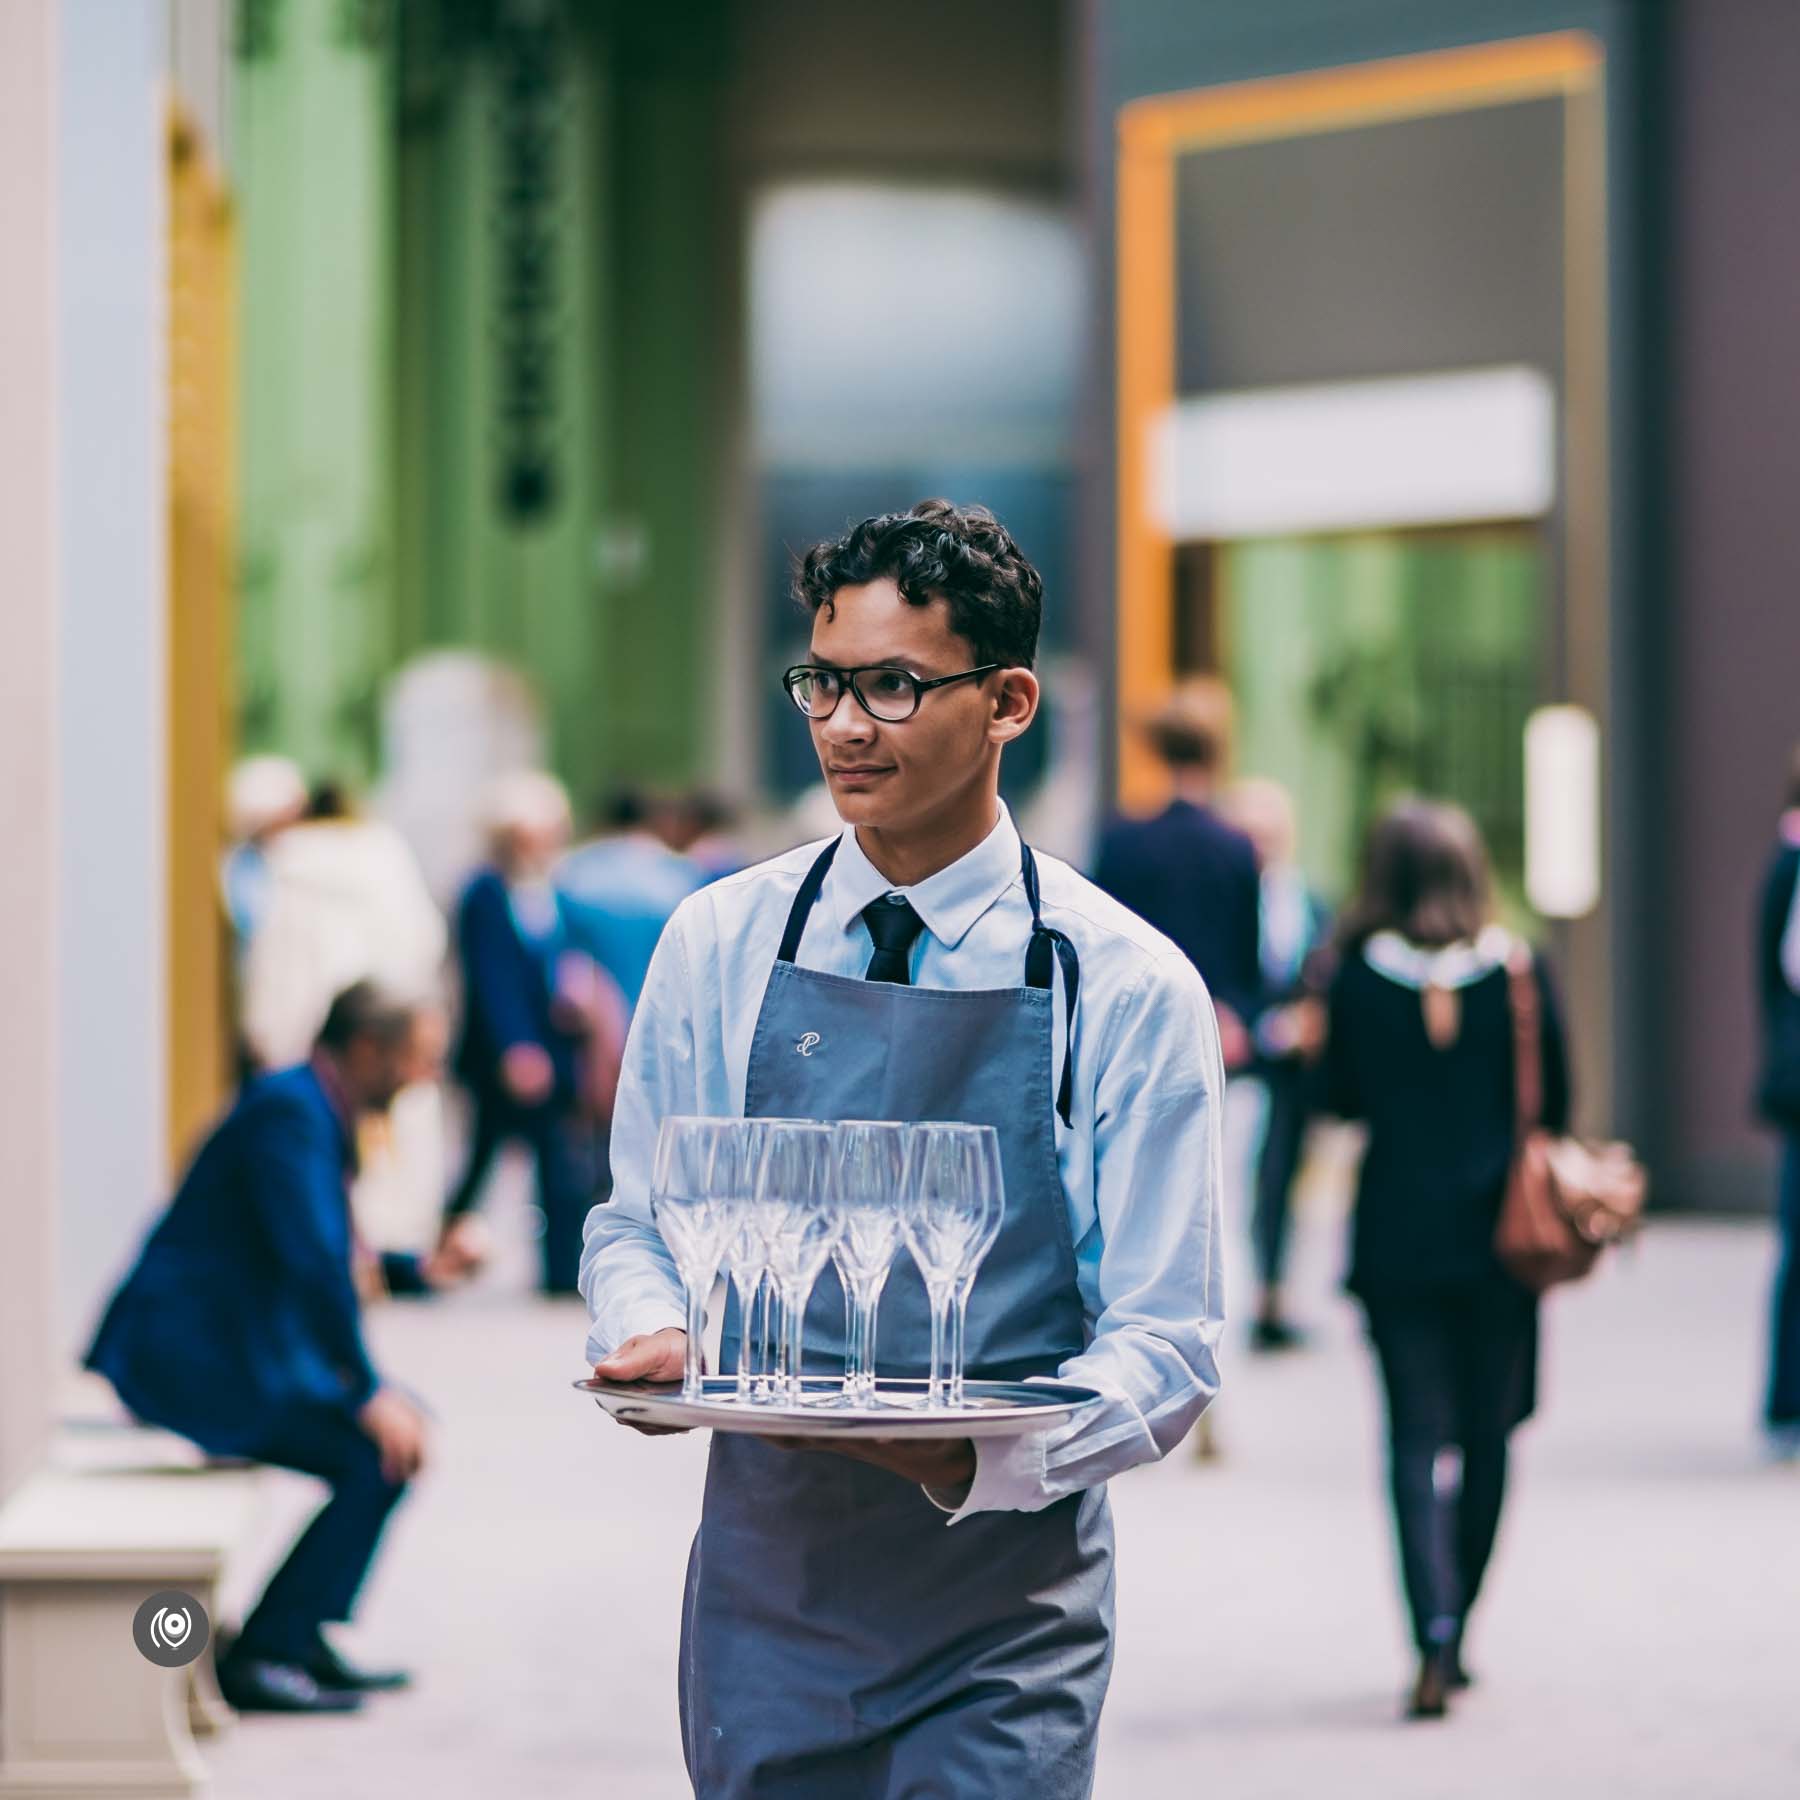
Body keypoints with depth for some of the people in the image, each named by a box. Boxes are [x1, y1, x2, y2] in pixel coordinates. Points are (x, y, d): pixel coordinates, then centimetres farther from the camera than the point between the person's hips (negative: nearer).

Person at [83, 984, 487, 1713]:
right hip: (190, 1357, -11)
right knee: (380, 1454, -17)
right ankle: (258, 1655, -12)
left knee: (404, 1425, 13)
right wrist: (369, 1393, -22)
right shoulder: (289, 1111, -17)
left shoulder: (316, 1111, 16)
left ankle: (303, 1637, 15)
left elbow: (337, 1256, 29)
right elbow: (314, 1264, -25)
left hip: (232, 1343, 11)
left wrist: (424, 1270, 13)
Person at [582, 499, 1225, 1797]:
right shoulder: (718, 946, 5)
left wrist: (982, 1457, -24)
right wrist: (652, 1334, -11)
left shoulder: (1127, 989, -4)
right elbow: (637, 1225, 13)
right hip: (764, 1589, 3)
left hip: (1004, 1612, -2)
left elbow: (1166, 1346, -5)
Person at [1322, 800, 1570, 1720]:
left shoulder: (1359, 977, -6)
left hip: (1396, 1236, -1)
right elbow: (1553, 1101, 2)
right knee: (1487, 1438, 14)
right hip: (1498, 1231, 1)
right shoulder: (1518, 972, -5)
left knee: (1415, 1442, 0)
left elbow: (1343, 1097, 5)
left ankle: (1435, 1630, -17)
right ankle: (1453, 1634, 20)